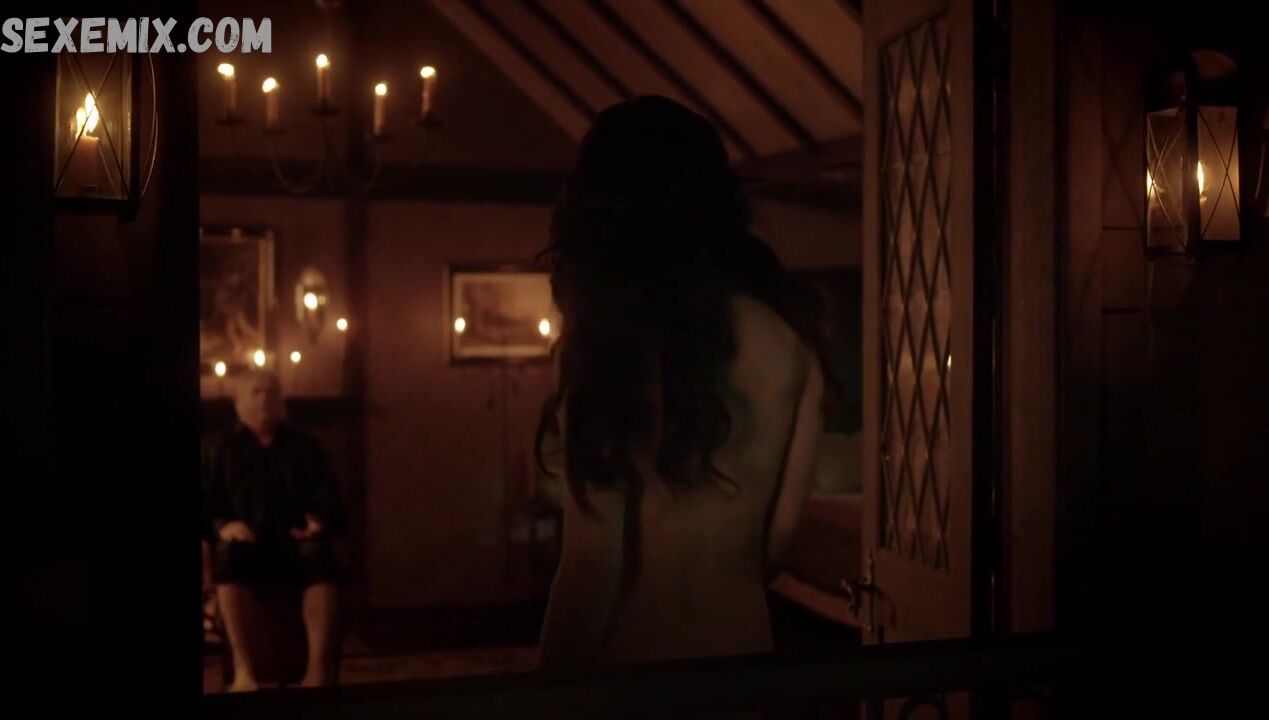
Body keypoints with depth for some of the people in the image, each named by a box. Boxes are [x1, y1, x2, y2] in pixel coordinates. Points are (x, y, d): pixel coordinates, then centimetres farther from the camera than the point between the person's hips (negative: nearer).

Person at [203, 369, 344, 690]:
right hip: (245, 541, 0)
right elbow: (208, 500, 9)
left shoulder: (304, 445, 18)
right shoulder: (225, 449, 17)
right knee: (229, 555, -37)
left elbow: (326, 494, 11)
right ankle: (243, 668, -38)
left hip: (295, 539, 0)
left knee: (320, 554, -35)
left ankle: (319, 667, -42)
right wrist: (222, 526, -13)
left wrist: (320, 521, -12)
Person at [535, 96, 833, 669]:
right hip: (744, 645, 5)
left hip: (632, 655, -4)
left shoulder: (603, 334, -17)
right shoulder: (788, 333, -2)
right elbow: (779, 537, 5)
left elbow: (592, 563, -16)